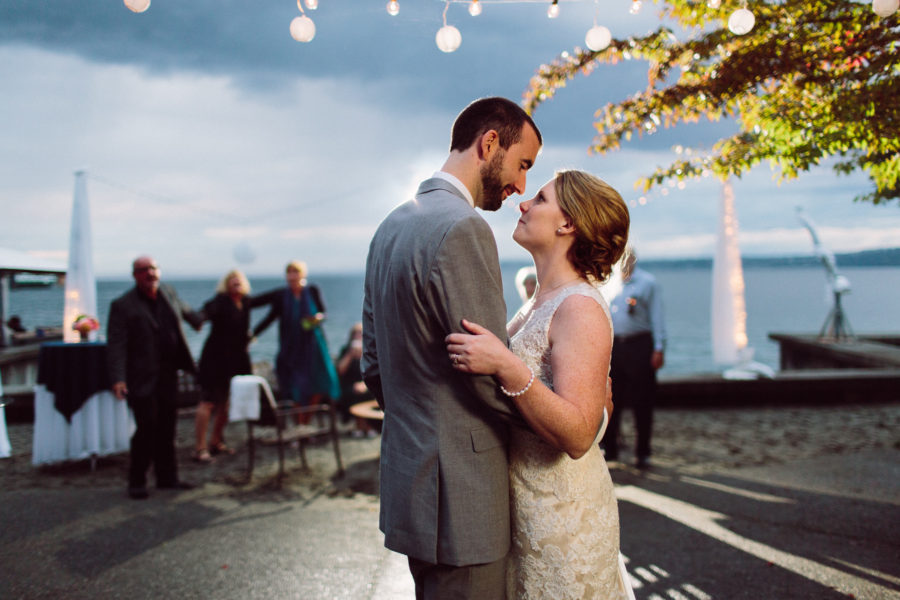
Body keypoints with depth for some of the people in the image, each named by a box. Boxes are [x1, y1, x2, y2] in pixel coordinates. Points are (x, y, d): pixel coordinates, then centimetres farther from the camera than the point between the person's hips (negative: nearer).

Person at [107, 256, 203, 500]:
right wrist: (118, 379, -22)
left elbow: (184, 310, 33)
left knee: (166, 428, 11)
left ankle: (167, 477, 22)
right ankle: (136, 481, 8)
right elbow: (115, 345, -13)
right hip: (142, 378, -6)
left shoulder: (169, 294, 9)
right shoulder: (122, 305, -8)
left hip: (168, 375, 6)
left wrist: (198, 322, 50)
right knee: (146, 427, -7)